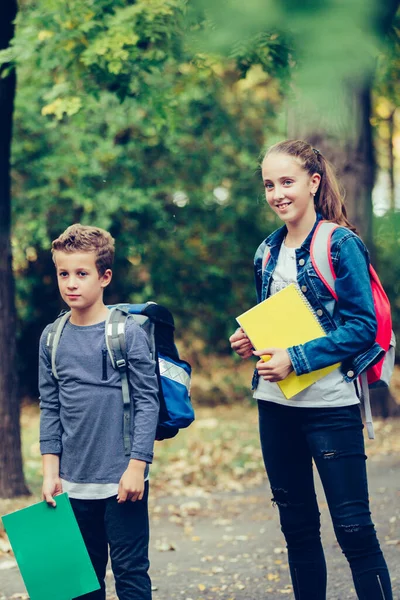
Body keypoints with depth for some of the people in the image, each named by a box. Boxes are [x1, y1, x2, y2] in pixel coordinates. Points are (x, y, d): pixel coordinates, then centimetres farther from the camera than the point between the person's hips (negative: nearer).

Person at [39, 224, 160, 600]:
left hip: (122, 480, -4)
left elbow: (147, 402, -7)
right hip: (74, 483, 4)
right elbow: (50, 409, 9)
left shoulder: (128, 334, -7)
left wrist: (137, 466, -12)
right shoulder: (52, 339, 5)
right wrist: (50, 471, 5)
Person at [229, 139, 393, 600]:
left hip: (329, 404, -7)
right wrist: (250, 340, 0)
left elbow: (361, 327, -13)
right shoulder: (268, 252, 11)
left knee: (353, 527, -5)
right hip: (276, 406, 7)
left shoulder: (341, 244, -8)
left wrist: (297, 358, -20)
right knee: (296, 525, 14)